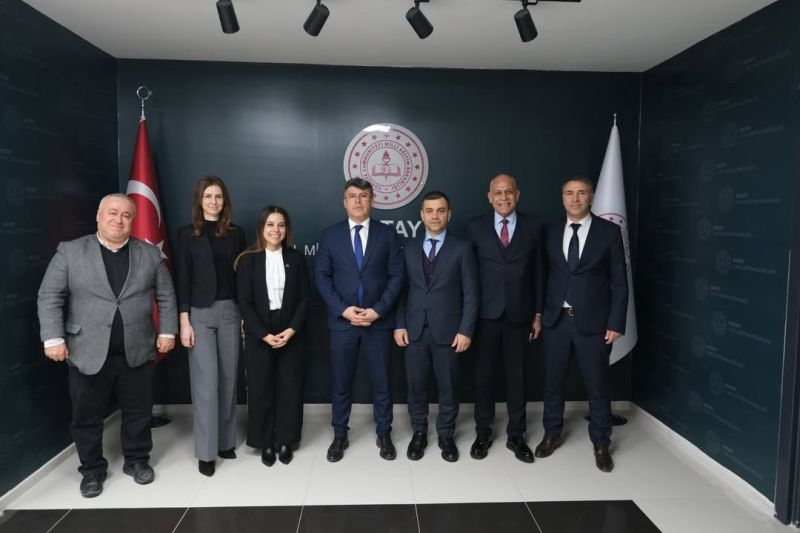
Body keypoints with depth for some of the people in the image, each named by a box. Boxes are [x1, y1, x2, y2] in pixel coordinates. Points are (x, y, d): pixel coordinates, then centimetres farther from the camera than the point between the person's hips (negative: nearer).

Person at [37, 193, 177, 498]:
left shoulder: (150, 254, 4)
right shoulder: (69, 251, -1)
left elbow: (166, 296, 7)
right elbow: (50, 297, -3)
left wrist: (167, 331, 1)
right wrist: (54, 338, -11)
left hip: (137, 352, 1)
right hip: (87, 353, -1)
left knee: (138, 412, 13)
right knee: (87, 417, 11)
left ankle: (137, 460, 32)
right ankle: (92, 469, 30)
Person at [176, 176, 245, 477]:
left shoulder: (236, 233, 8)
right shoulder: (187, 234, 1)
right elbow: (183, 280, -2)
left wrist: (246, 316, 4)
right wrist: (184, 321, -8)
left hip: (230, 311, 3)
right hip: (200, 313, -3)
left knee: (228, 378, 8)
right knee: (206, 381, -3)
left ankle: (226, 441, 21)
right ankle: (206, 451, 7)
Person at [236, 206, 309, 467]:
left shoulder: (296, 258, 3)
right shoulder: (248, 260, -1)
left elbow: (304, 299, 1)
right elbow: (245, 303, -5)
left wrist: (292, 330, -12)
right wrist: (264, 334, -14)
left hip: (291, 334, 1)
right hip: (258, 336, -1)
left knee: (290, 389, 7)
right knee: (260, 390, 6)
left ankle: (286, 441, 23)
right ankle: (266, 442, 22)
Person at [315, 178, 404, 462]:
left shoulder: (387, 234, 3)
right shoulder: (330, 234, 4)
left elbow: (396, 276, -1)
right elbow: (322, 277, 0)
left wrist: (377, 310, -12)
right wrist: (344, 309, -11)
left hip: (379, 321, 0)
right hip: (341, 321, 0)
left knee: (381, 382, 9)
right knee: (341, 383, 10)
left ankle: (384, 434, 26)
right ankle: (339, 435, 26)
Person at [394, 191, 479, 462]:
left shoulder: (462, 248, 0)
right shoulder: (409, 248, 9)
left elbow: (471, 293, -3)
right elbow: (402, 289, 7)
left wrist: (466, 330, -9)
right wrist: (399, 325, -1)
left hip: (448, 330, -2)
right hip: (414, 329, 2)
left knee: (448, 386, 8)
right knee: (416, 385, 9)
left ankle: (446, 435, 26)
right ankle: (419, 432, 27)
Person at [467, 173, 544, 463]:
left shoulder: (533, 227, 3)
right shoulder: (476, 227, 1)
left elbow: (537, 272, 6)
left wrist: (538, 313, 5)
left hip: (518, 314, 1)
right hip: (486, 314, 0)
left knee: (517, 376, 9)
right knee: (483, 375, 8)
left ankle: (516, 435, 23)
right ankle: (483, 432, 23)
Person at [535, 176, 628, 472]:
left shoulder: (609, 231, -3)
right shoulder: (550, 232, 5)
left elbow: (619, 281, -3)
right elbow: (545, 275, 7)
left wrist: (616, 323, -8)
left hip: (593, 323, -2)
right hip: (555, 321, 2)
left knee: (597, 386, 9)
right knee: (553, 382, 13)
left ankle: (600, 444, 27)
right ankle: (552, 434, 32)